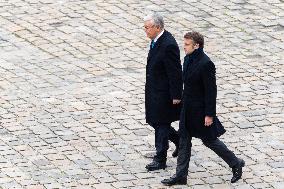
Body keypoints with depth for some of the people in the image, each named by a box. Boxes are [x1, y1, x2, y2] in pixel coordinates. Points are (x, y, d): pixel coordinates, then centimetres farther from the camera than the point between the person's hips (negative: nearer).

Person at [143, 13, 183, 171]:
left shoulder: (168, 45, -26)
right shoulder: (157, 40, 3)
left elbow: (176, 72, -23)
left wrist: (176, 96, -19)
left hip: (164, 93, -9)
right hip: (154, 90, 9)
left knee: (161, 124, 2)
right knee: (155, 121, 18)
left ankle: (160, 159, 13)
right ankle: (180, 141, 37)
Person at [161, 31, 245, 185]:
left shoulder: (205, 64, -24)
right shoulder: (188, 59, 2)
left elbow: (211, 90, -22)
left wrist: (209, 114, -20)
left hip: (201, 109, -8)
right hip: (188, 108, 8)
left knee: (209, 140, 6)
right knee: (184, 141, 11)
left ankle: (236, 164, 24)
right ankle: (180, 175, 19)